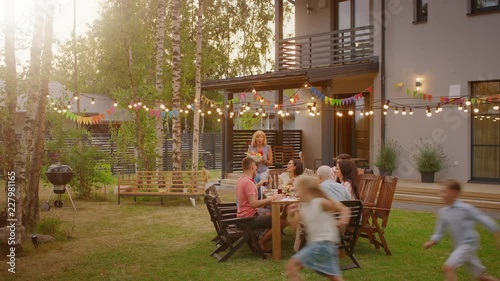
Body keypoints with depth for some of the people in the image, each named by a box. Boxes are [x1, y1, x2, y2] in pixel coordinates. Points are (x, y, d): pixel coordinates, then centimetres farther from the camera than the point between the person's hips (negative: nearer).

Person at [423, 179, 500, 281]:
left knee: (448, 267, -21)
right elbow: (439, 233, 9)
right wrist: (431, 242, -8)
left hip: (469, 244, -7)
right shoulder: (442, 212, 3)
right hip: (459, 246, 7)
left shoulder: (465, 208, -15)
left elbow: (484, 220, -9)